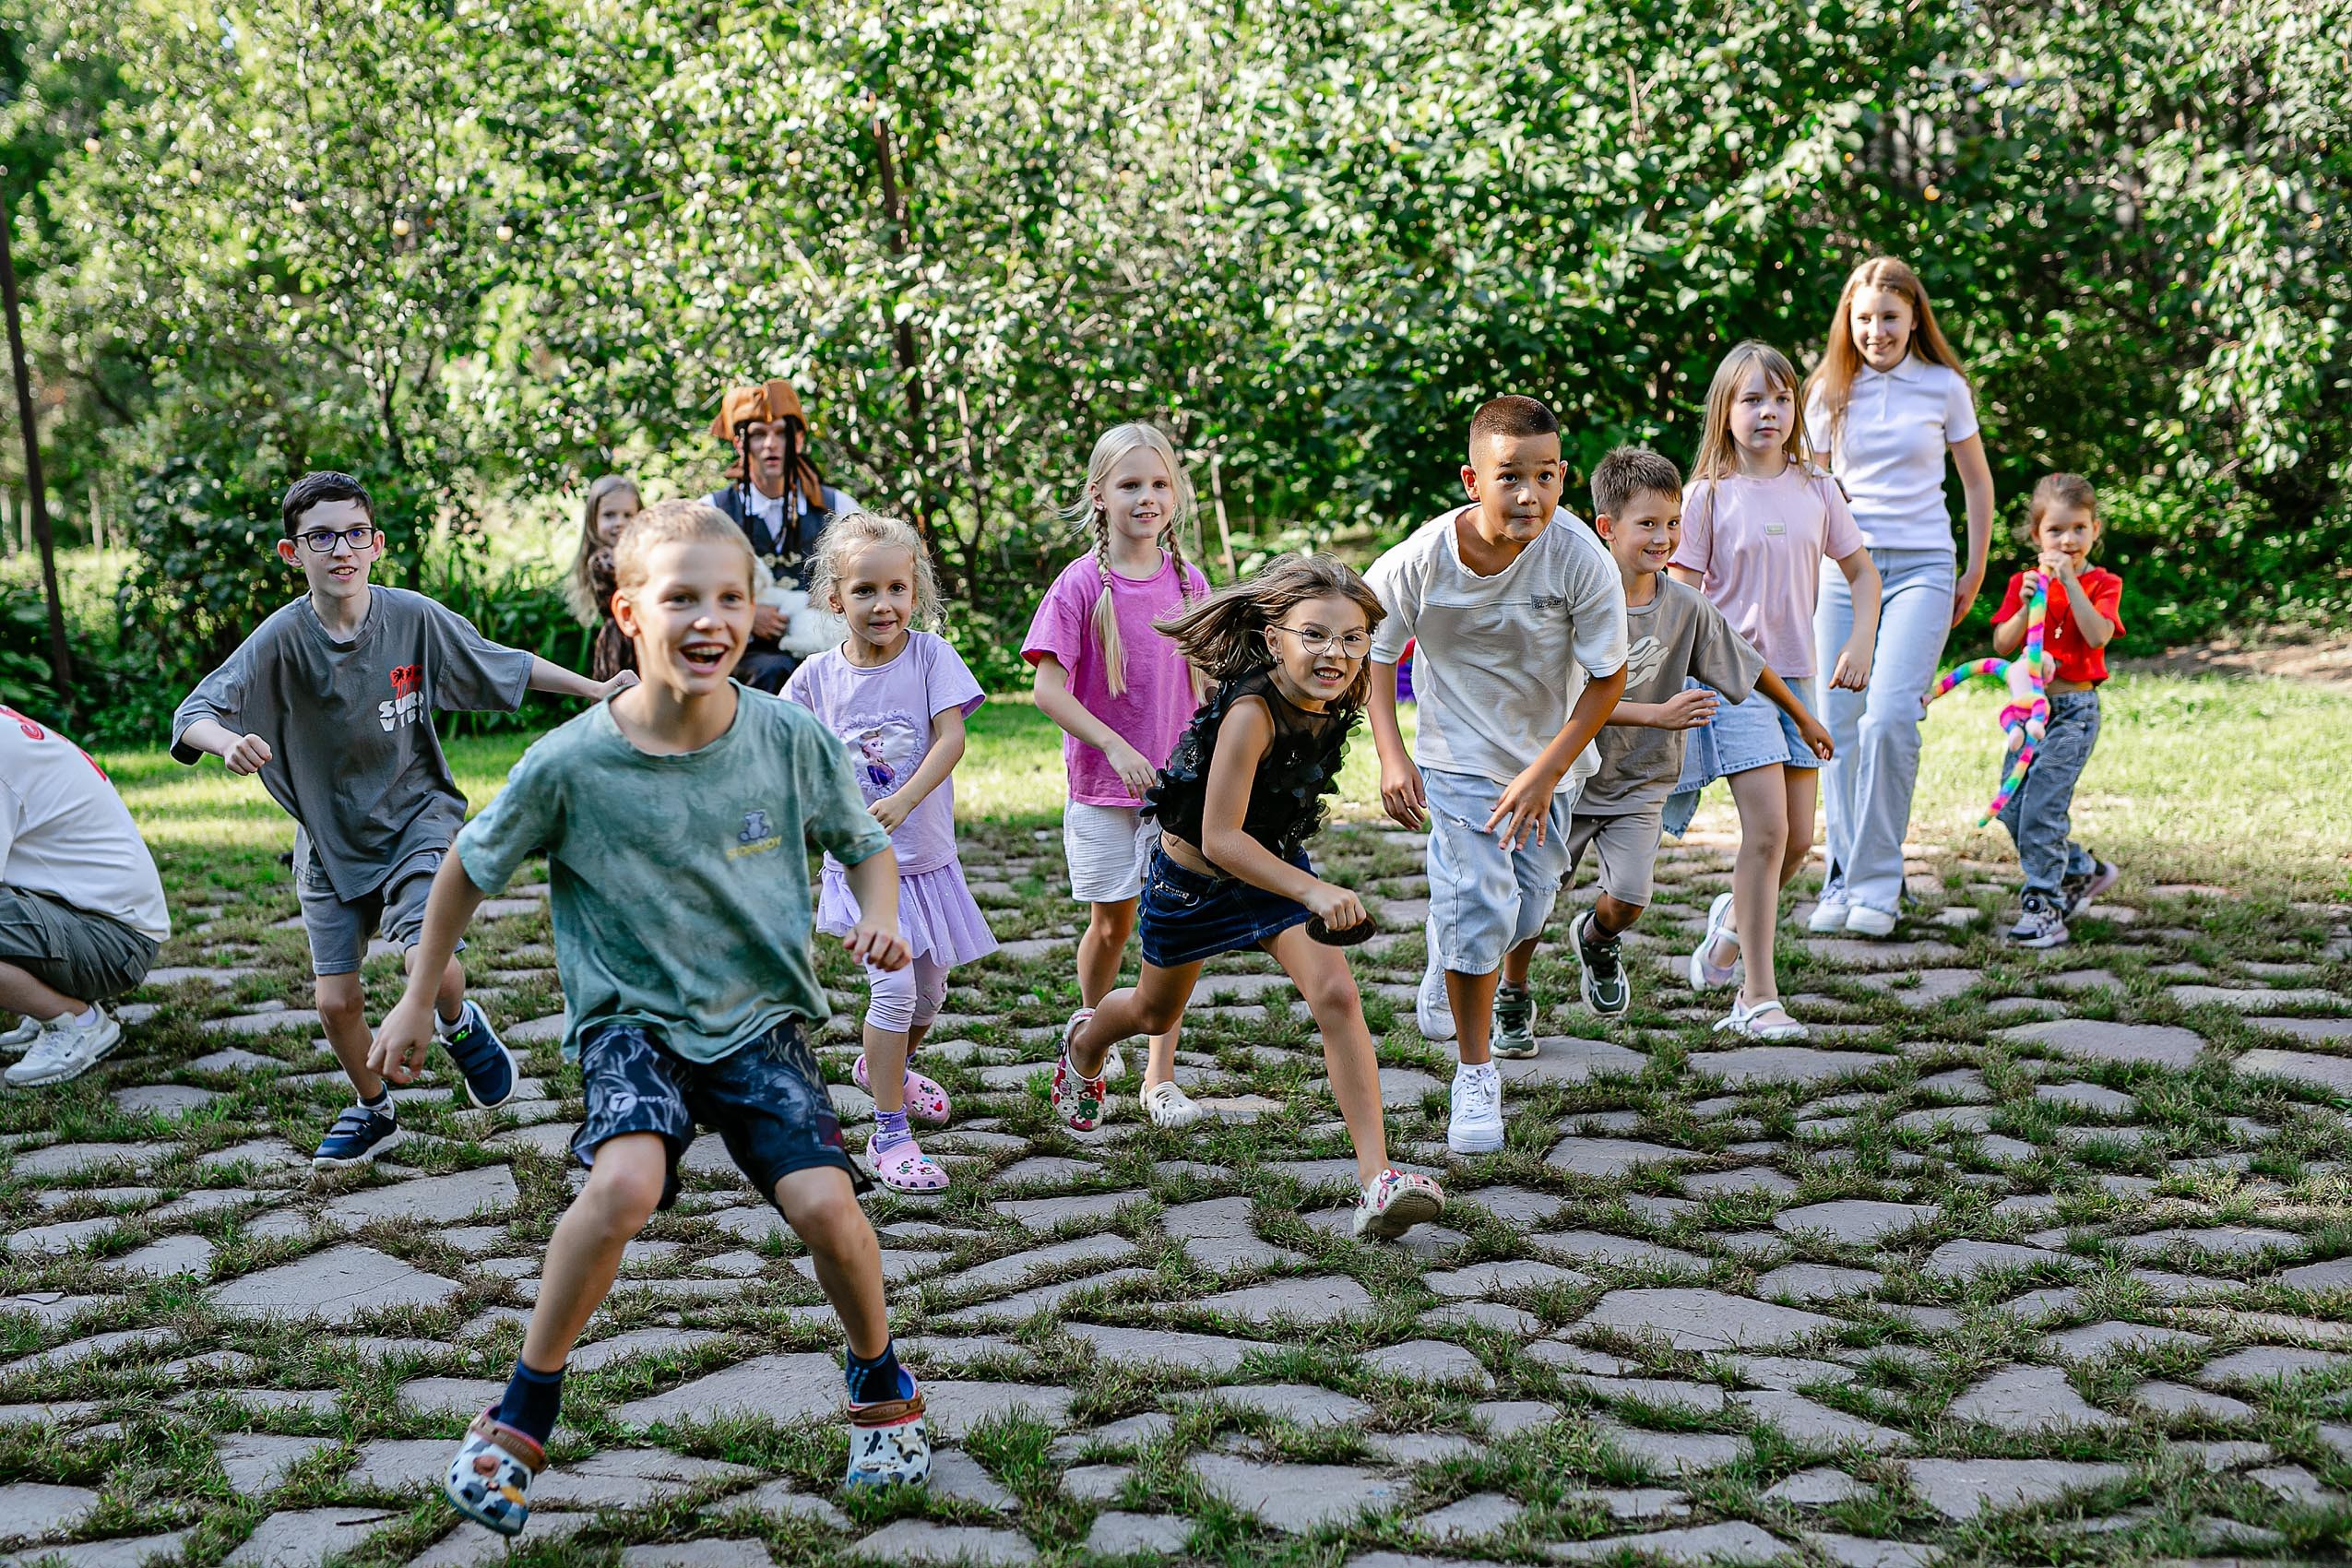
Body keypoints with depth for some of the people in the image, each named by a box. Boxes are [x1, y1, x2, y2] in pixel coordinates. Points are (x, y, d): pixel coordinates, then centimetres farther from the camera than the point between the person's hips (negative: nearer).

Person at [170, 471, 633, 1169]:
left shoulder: (415, 618, -14)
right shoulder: (282, 640, -16)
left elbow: (507, 667, 2)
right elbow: (191, 717, -23)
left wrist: (593, 689, -1)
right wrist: (229, 742, -45)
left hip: (416, 818, -1)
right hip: (330, 838, 1)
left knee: (431, 964, -22)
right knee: (335, 1000, 1)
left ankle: (462, 1026, 16)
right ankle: (373, 1110, 31)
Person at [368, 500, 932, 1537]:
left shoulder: (791, 740, -10)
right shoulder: (570, 764, -14)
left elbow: (865, 843, 7)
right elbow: (470, 867, 2)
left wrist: (881, 915, -14)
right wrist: (417, 1002, 8)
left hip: (761, 1015, 2)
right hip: (632, 1016, -2)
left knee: (823, 1200, -18)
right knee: (626, 1181, -30)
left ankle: (884, 1391, 14)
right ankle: (519, 1417, -9)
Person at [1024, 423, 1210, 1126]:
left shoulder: (1188, 582, 0)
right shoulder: (1081, 585, -10)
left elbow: (1203, 684, 8)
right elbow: (1048, 690, -15)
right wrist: (1114, 746, -21)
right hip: (1102, 787, -2)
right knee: (1111, 924, 9)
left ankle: (1160, 1079, 8)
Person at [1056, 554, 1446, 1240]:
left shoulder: (1337, 702, -16)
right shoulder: (1251, 712, -37)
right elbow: (1220, 839, -38)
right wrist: (1312, 892, -46)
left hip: (1276, 866, 4)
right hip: (1194, 877, -4)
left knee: (1337, 996, -18)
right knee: (1156, 1012, 22)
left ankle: (1377, 1176, -19)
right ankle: (1084, 1043, 59)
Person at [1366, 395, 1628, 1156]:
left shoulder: (1581, 560, -25)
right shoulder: (1421, 561, -23)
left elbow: (1607, 677, -15)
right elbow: (1373, 651, -6)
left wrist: (1545, 774, -20)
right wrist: (1391, 755, -15)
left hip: (1550, 753, 1)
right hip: (1458, 755, -1)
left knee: (1528, 901, 10)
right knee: (1478, 901, -14)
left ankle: (1509, 988, 48)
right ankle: (1475, 1073, 4)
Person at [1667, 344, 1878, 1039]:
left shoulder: (1816, 490, 8)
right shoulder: (1710, 494, -4)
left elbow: (1862, 572, 16)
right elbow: (1682, 595, -4)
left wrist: (1861, 643, 1)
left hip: (1795, 677, 5)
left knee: (1800, 840, 5)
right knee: (1768, 829, -14)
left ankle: (1733, 920, 37)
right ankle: (1757, 999, -9)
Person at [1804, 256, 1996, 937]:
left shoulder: (1944, 387, 2)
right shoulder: (1829, 394, 7)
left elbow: (1978, 481, 12)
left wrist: (1975, 573, 11)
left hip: (1921, 568, -2)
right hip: (1842, 567, 3)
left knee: (1889, 719, -17)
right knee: (1840, 724, 1)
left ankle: (1877, 885, -8)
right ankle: (1841, 882, 10)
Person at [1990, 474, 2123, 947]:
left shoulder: (2102, 583, -1)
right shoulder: (2023, 582, 9)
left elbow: (2098, 635, -19)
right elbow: (2002, 645, 0)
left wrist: (2069, 581, -22)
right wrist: (2029, 603, -15)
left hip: (2073, 708, -5)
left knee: (2042, 804, -15)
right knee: (2012, 809, 4)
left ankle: (2044, 907, -9)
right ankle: (2083, 871, 25)